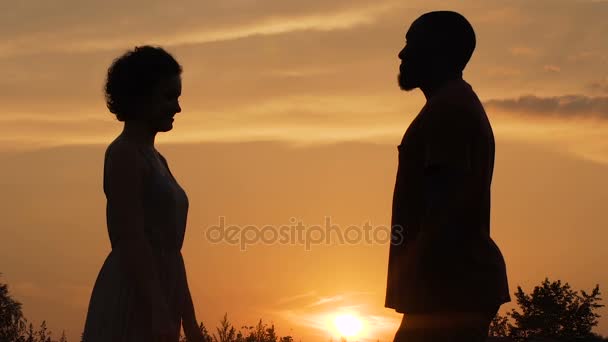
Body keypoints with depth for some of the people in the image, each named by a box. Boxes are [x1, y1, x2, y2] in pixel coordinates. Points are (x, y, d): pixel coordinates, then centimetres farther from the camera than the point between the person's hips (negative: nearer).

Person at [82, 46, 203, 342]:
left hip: (153, 302, 10)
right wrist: (159, 316, -25)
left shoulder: (155, 161, 20)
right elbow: (131, 240, -19)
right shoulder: (123, 154, -9)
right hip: (132, 302, -10)